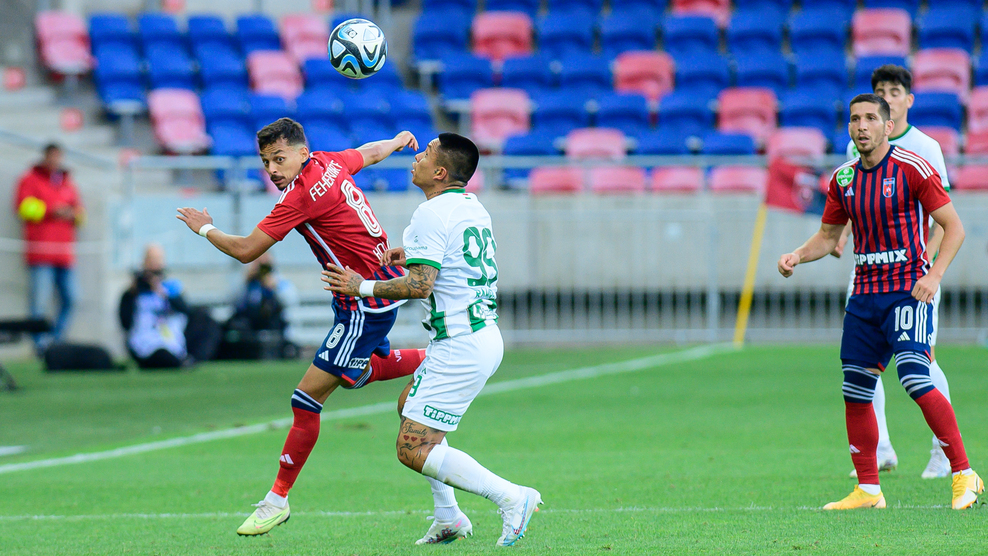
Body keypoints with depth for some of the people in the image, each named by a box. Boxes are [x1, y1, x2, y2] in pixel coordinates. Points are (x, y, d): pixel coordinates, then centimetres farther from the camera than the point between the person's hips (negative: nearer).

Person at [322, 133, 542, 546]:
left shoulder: (431, 214, -15)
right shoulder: (473, 207, 13)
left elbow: (419, 286, -23)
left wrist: (362, 287, -11)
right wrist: (413, 255, 20)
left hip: (460, 349, -10)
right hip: (487, 337, 10)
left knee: (413, 449, -8)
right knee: (409, 403, 29)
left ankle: (511, 498, -14)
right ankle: (448, 518, 25)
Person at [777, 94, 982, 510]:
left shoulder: (912, 168, -8)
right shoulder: (843, 179, 8)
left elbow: (954, 227, -7)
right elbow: (828, 236, 20)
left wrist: (933, 275, -19)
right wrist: (797, 256, 1)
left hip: (908, 289, -6)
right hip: (865, 293, 6)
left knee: (915, 378, -20)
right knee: (855, 391, 3)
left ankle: (964, 475, -12)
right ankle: (867, 489, 14)